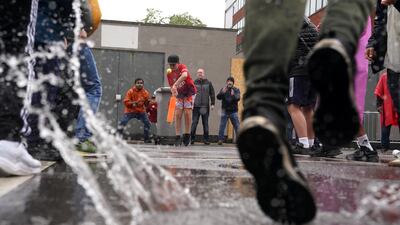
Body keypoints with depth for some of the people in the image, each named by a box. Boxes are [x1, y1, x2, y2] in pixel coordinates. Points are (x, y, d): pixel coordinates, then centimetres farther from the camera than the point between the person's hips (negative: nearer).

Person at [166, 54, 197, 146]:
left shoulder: (182, 67, -19)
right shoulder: (169, 74, -4)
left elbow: (184, 75, -42)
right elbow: (172, 86, 1)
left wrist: (175, 85, -51)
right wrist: (173, 91, -22)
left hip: (189, 93, -4)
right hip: (179, 95, 4)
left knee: (187, 112, -12)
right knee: (177, 114, -6)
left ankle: (187, 135, 0)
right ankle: (177, 136, -3)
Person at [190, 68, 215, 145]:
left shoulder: (208, 83, 9)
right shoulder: (194, 83, 6)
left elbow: (212, 94, 9)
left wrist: (212, 104, 3)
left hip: (205, 106, 1)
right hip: (196, 107, -1)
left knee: (205, 123, 5)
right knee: (194, 123, -4)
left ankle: (206, 139, 11)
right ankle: (192, 138, 0)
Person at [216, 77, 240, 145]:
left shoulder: (236, 90, 3)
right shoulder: (223, 89, 5)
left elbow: (238, 98, -12)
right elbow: (218, 97, -6)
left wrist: (233, 95, -33)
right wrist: (222, 93, -25)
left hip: (233, 111, 0)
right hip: (225, 111, 0)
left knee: (237, 126, 2)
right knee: (222, 126, -2)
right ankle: (220, 139, 3)